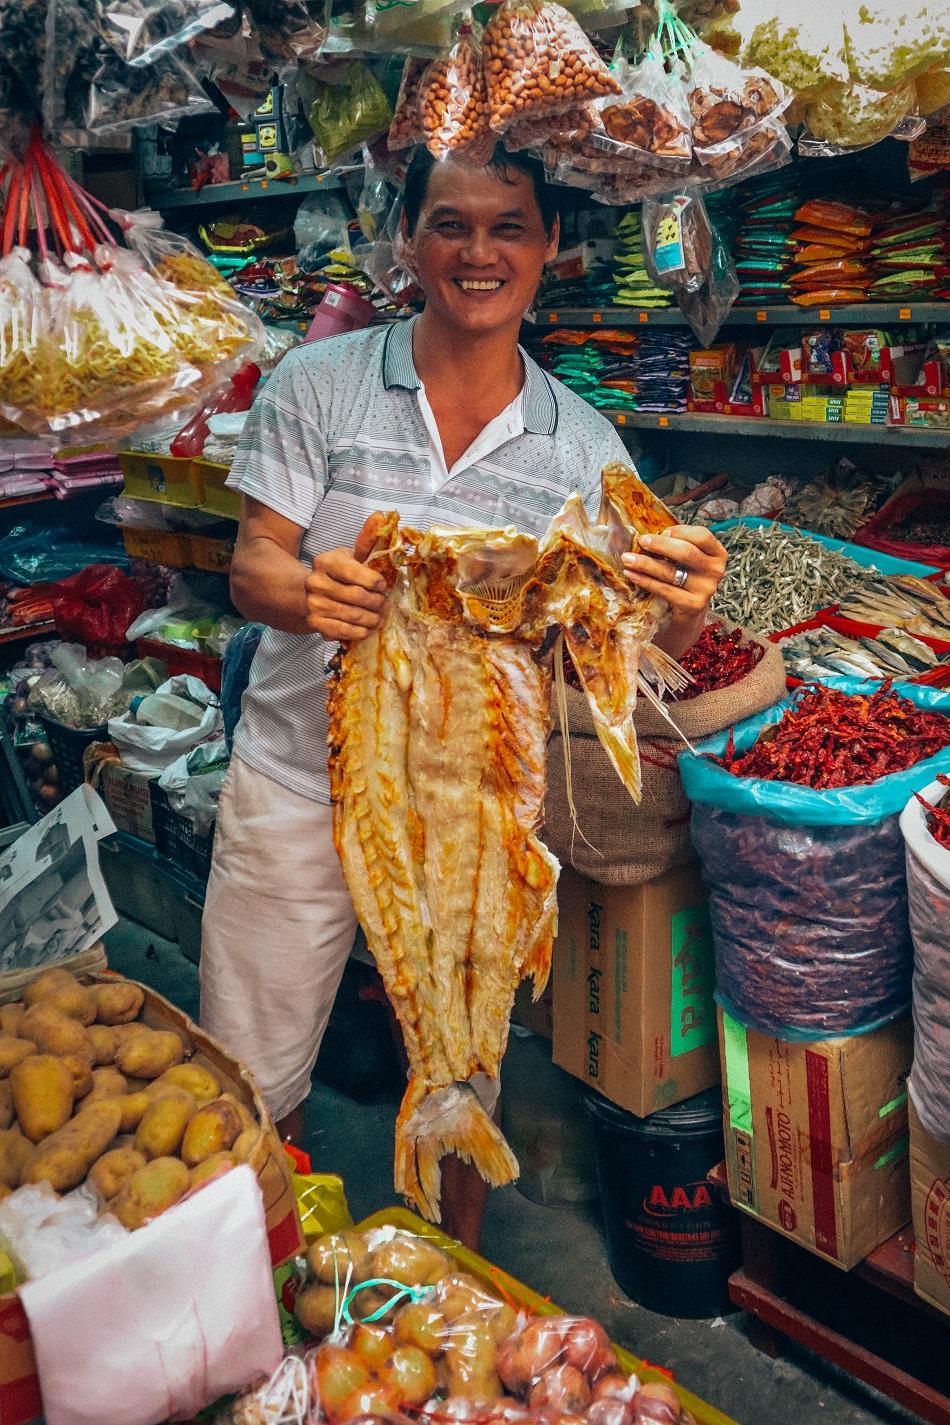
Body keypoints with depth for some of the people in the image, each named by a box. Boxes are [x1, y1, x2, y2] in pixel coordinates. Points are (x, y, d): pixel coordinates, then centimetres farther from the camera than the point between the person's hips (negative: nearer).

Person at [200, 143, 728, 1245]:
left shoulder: (585, 445, 0)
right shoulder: (317, 384, -4)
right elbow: (252, 567, -8)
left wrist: (682, 610, -28)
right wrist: (306, 593, -32)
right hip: (300, 785, 0)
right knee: (250, 1092, 10)